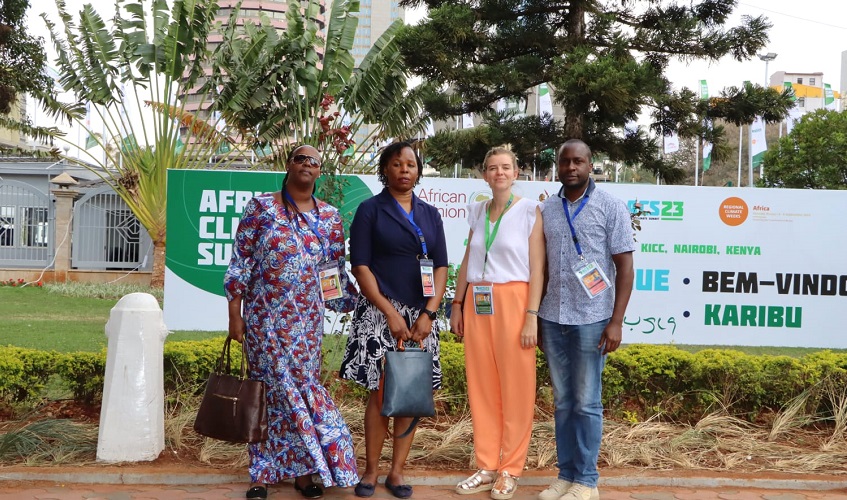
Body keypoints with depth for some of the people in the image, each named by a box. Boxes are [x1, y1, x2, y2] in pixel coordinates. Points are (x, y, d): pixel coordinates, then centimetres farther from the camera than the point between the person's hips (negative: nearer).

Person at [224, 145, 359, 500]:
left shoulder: (330, 216, 8)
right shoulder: (261, 207, -1)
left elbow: (337, 271, 14)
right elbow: (240, 263, -3)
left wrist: (358, 304, 5)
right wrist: (234, 314, -6)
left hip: (307, 321, 3)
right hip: (265, 317, -3)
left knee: (302, 386, 6)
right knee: (272, 387, -1)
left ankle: (302, 470, 18)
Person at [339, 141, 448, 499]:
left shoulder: (430, 214, 13)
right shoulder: (370, 210, 2)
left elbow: (441, 266, 9)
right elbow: (360, 266, -5)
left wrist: (428, 313, -5)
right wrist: (390, 313, -13)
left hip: (421, 317, 4)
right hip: (381, 313, -3)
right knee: (381, 393, -3)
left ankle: (396, 471, 15)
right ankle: (371, 471, 11)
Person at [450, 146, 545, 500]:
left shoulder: (530, 210, -2)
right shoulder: (478, 212, 12)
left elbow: (537, 267, -7)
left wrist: (531, 315, -13)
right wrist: (457, 304, 10)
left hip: (512, 302, -5)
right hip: (477, 304, 5)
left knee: (515, 388, 2)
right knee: (481, 387, 8)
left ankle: (510, 469, 14)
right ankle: (487, 466, 19)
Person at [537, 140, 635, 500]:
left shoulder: (611, 207, -1)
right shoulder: (547, 209, 10)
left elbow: (625, 268, -4)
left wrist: (616, 322, -10)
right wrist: (536, 316, 11)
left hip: (590, 320, -4)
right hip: (552, 319, 4)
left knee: (586, 403, 2)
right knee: (562, 401, 10)